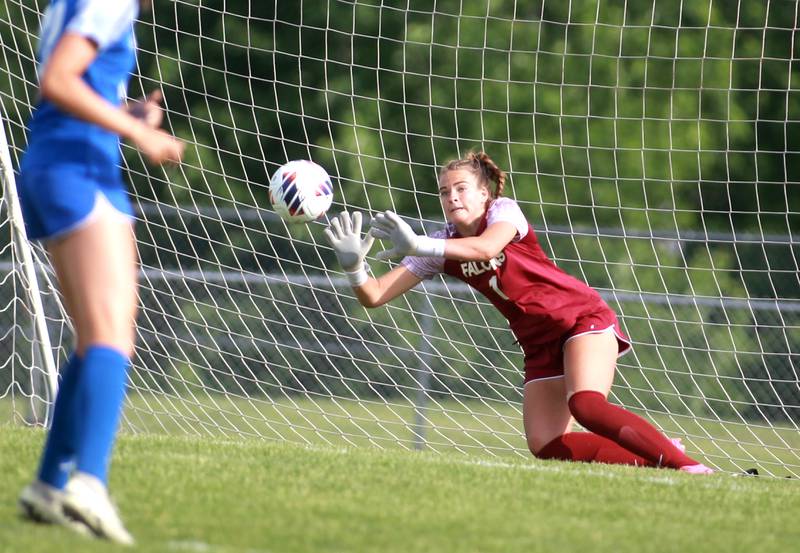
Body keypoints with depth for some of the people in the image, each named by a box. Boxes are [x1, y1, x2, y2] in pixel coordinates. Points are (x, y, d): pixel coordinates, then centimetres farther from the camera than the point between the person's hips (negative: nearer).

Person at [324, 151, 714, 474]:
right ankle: (654, 461, -8)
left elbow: (487, 247, -35)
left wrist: (419, 246, -41)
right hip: (540, 344, 6)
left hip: (582, 318, -6)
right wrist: (353, 264, -24)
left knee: (586, 405, -31)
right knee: (546, 447, -11)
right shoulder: (442, 248, 3)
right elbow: (374, 296, -3)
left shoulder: (503, 211, -10)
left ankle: (686, 466, -31)